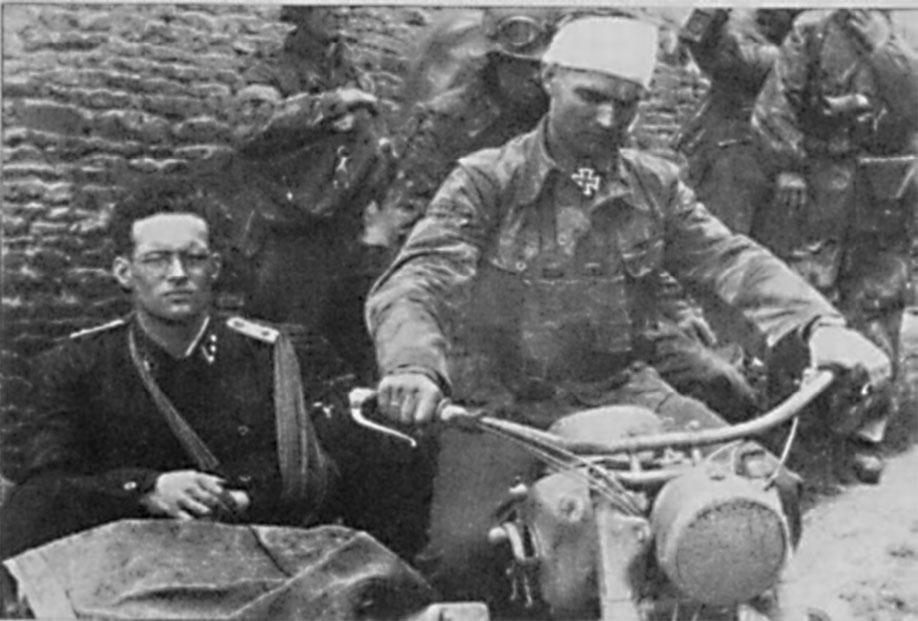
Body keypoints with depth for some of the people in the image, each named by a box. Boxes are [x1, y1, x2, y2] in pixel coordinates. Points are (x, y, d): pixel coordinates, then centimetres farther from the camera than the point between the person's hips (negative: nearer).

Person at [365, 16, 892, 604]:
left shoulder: (656, 185, 7)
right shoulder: (486, 181, -6)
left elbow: (727, 258, -6)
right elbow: (418, 279, -19)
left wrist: (820, 324, -25)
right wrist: (414, 365, -42)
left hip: (622, 386, 4)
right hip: (509, 402, -3)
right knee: (461, 548, -25)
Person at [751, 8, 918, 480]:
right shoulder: (813, 29, 2)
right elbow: (774, 105, -3)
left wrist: (878, 41, -11)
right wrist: (787, 167, -9)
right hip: (818, 192, -2)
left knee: (876, 313, 4)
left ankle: (867, 433, 13)